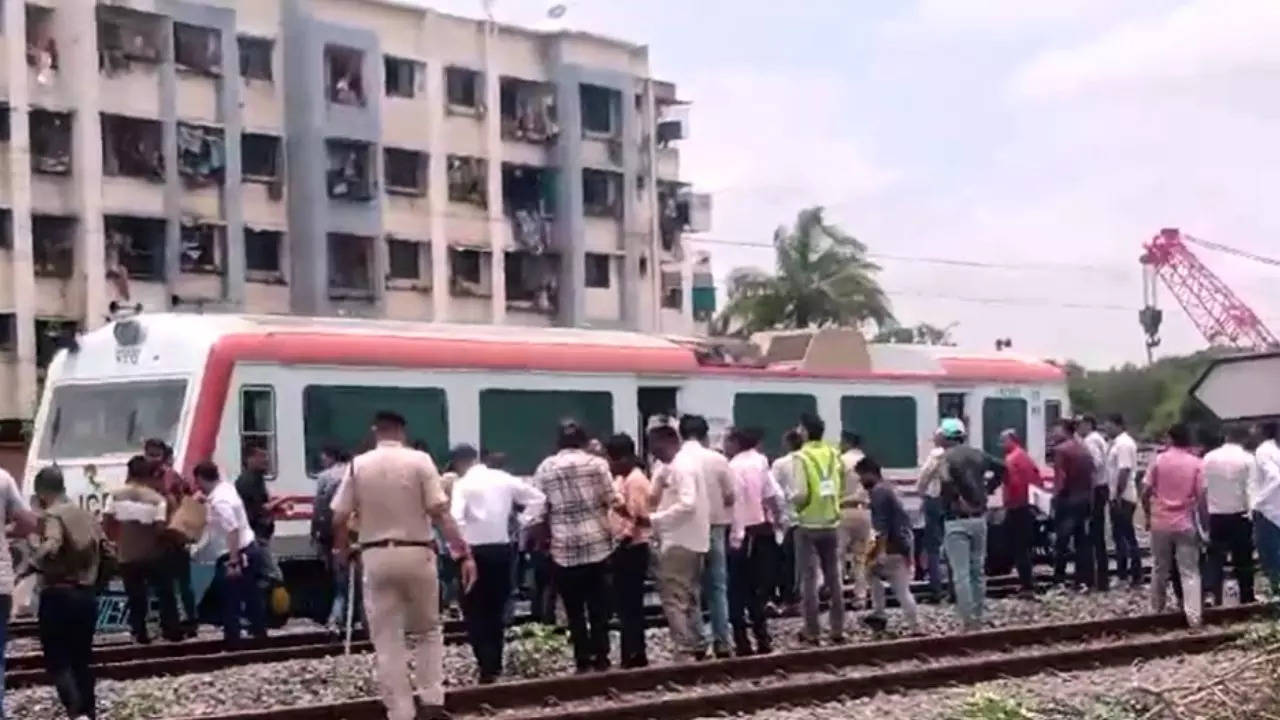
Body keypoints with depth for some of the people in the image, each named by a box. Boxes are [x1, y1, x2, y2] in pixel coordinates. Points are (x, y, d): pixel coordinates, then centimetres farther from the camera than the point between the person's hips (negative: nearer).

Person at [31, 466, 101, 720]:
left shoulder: (52, 516, -12)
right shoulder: (86, 515, 12)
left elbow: (51, 548, -32)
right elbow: (103, 548, 18)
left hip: (58, 595, -7)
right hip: (87, 594, 7)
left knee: (57, 661, -2)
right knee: (82, 659, 16)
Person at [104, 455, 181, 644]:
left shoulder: (117, 495, -2)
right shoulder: (156, 499, -11)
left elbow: (106, 521, -2)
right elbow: (160, 528, -18)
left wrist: (116, 538, 13)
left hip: (126, 554, 2)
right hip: (152, 554, -2)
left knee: (136, 596, 11)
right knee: (165, 593, 13)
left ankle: (140, 634, 10)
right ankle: (172, 631, 14)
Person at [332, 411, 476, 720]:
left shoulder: (359, 465, 1)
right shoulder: (419, 461, -4)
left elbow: (339, 518, 2)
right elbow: (440, 513, -11)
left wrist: (342, 550, 21)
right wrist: (463, 553, -10)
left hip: (376, 557, 1)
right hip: (416, 554, -1)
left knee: (387, 641, 6)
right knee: (429, 631, 17)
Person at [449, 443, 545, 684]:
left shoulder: (463, 484, -7)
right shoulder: (504, 478, 7)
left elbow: (455, 518, -22)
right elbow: (538, 498, 9)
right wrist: (521, 522, 11)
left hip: (476, 550, -5)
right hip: (502, 548, 5)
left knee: (474, 611, 4)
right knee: (496, 609, 16)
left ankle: (487, 667, -5)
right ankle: (495, 664, 19)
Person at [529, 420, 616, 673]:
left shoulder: (545, 468, 3)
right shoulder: (597, 463, 1)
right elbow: (612, 500, -4)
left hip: (564, 546, 0)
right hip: (597, 542, 0)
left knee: (574, 608, 6)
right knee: (598, 605, 8)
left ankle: (583, 660, 6)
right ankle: (601, 657, 8)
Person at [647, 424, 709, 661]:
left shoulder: (680, 467, -16)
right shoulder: (685, 463, 16)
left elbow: (687, 504, -25)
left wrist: (653, 519, -21)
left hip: (679, 541, -10)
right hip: (691, 540, 10)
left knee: (673, 597, -9)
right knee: (689, 597, 15)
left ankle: (685, 649, -11)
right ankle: (698, 646, 19)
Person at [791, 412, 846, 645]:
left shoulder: (802, 457, -13)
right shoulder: (834, 455, 3)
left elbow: (801, 493, -21)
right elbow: (843, 489, 3)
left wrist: (796, 505, -1)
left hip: (809, 525, -5)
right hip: (831, 523, 5)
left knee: (809, 579, 1)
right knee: (834, 577, 11)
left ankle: (811, 632, 4)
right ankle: (838, 629, 14)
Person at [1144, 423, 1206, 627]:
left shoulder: (1159, 460, -2)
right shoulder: (1197, 463, -3)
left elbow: (1146, 492, -2)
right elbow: (1201, 497, -8)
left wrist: (1148, 514, 14)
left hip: (1160, 522, 1)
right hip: (1185, 523, -1)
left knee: (1160, 568, 17)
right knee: (1190, 572, 0)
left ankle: (1157, 609, 29)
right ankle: (1193, 617, -8)